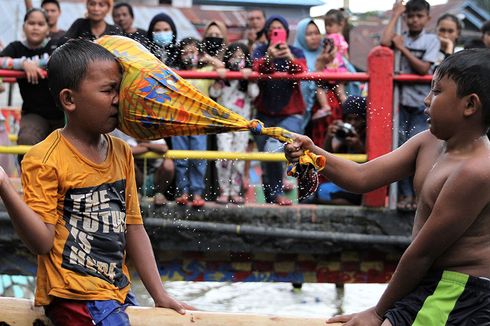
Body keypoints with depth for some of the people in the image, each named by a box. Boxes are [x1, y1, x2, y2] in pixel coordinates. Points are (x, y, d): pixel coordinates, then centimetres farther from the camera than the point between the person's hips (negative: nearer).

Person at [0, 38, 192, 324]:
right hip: (75, 297, -7)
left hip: (118, 290, 7)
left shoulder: (122, 153, 8)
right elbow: (43, 242, -16)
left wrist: (160, 295, 11)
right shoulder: (45, 160, -12)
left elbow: (133, 227, 12)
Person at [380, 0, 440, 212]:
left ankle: (418, 194, -1)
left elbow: (423, 68, -7)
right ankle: (405, 194, -1)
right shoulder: (400, 38, 8)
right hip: (399, 100, 2)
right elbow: (384, 42, -15)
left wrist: (403, 48, -7)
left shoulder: (431, 41, 4)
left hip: (421, 101, -2)